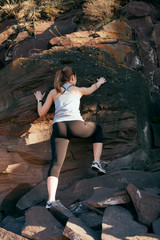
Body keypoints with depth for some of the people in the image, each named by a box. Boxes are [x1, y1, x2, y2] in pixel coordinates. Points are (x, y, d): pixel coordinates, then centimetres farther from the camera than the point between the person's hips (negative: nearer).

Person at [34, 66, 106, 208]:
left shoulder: (53, 92, 23)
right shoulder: (78, 90, 23)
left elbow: (41, 113, 26)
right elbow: (93, 88, 45)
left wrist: (39, 100, 45)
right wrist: (99, 82, 67)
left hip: (58, 128, 1)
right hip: (76, 125, -1)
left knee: (56, 164, -5)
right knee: (98, 129, 29)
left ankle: (51, 200, -21)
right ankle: (96, 162, 16)